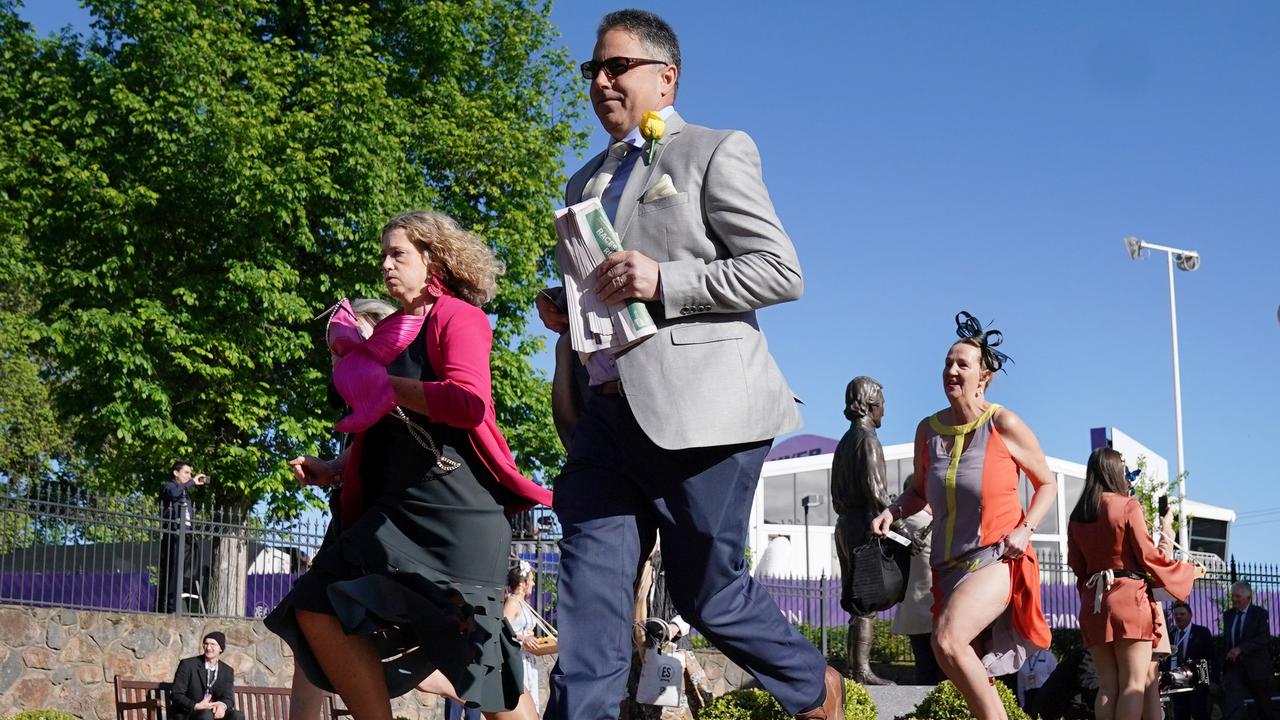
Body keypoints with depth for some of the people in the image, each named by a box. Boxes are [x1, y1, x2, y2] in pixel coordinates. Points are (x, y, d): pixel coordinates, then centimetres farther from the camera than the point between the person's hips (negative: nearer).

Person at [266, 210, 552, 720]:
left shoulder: (457, 316, -5)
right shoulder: (393, 333, 18)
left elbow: (469, 403, -22)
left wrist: (383, 384, -12)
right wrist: (335, 470, 16)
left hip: (455, 508, -8)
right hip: (398, 509, 8)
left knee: (474, 648, -5)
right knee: (317, 610, -1)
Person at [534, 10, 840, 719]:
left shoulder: (716, 151, 2)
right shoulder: (586, 181, 23)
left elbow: (782, 271, -6)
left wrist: (663, 281, -16)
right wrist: (563, 312, 10)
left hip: (697, 409, -6)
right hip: (609, 412, 6)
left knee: (708, 591, 4)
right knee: (589, 594, -3)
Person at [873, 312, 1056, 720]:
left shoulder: (1004, 425, -9)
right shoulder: (928, 430, 3)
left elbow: (1047, 484, 2)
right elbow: (919, 493, 18)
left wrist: (1025, 529, -13)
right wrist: (892, 512, -2)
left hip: (998, 560, -6)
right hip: (949, 563, 6)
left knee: (947, 640, -28)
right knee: (973, 674, 11)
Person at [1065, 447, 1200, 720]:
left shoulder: (1077, 516, 11)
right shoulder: (1128, 506, -5)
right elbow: (1148, 556, -6)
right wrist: (1187, 572, 8)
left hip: (1093, 603, 6)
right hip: (1130, 598, -5)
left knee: (1107, 684, 6)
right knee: (1134, 683, -6)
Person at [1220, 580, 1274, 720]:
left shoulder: (1260, 613, -4)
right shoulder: (1228, 615, 12)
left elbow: (1264, 638, -16)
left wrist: (1240, 648, -26)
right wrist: (1227, 654, 3)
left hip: (1256, 667, -3)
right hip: (1233, 665, 3)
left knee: (1263, 706, 11)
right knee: (1230, 707, -12)